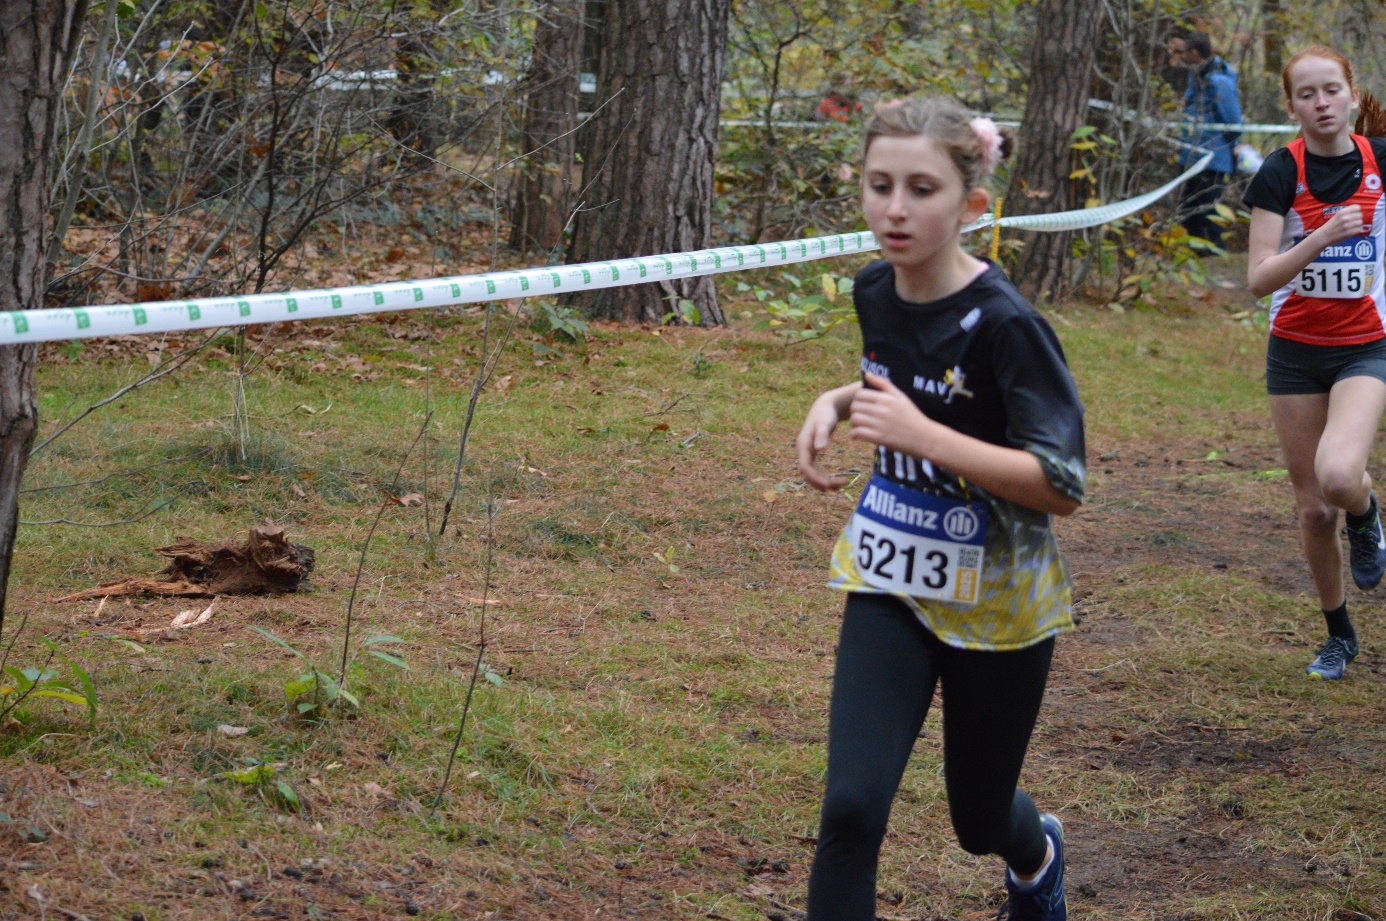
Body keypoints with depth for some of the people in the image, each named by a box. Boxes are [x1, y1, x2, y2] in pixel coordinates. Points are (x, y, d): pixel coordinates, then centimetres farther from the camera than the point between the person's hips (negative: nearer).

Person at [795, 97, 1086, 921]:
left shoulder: (1003, 323, -23)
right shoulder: (875, 292, -3)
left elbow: (1062, 485, -24)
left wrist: (920, 434, -31)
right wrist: (838, 404, -1)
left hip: (996, 600, -4)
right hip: (891, 583, 4)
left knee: (979, 820, 16)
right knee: (852, 806, -13)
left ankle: (1038, 854, 53)